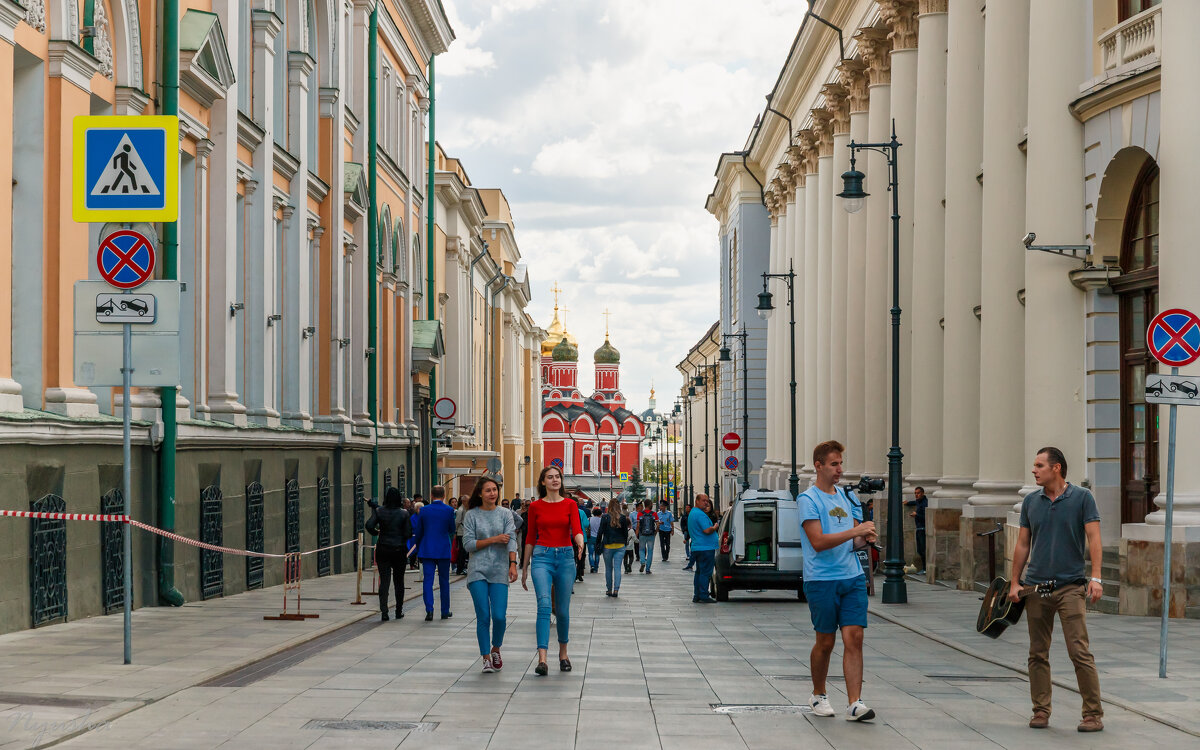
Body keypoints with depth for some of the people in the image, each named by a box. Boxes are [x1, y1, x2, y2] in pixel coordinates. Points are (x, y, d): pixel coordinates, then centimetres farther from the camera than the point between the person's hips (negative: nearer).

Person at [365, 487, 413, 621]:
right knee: (399, 581, 13)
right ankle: (399, 611, 21)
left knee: (384, 580, 0)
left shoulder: (379, 511, -5)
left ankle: (383, 611, -13)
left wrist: (376, 532, 4)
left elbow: (369, 525, -16)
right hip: (399, 549, 0)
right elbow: (409, 533, -10)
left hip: (383, 549, 0)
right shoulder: (403, 513, -7)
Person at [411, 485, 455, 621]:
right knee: (444, 581, 11)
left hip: (427, 550, 0)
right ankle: (445, 612, 17)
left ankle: (429, 610, -14)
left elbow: (418, 532, 5)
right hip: (444, 550, 0)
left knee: (428, 581, 0)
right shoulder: (449, 510, -6)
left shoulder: (424, 510, -1)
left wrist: (418, 549, 16)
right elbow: (452, 530, 3)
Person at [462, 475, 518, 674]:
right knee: (483, 616, -5)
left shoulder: (505, 514, 7)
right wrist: (494, 540, -9)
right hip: (478, 571, -1)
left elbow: (511, 540, -3)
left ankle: (495, 650, 20)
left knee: (499, 616, -6)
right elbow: (468, 544, -2)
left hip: (499, 570, 1)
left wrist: (513, 564, -16)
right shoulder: (472, 515, 3)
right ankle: (486, 658, 5)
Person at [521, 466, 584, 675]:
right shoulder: (535, 507, 5)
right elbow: (530, 538, 11)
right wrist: (525, 567, 12)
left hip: (565, 557, 1)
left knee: (563, 610, 8)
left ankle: (563, 652, 31)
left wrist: (580, 541, -33)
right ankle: (542, 659, -25)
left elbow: (576, 529, -9)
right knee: (544, 605, -18)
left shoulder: (570, 505, 5)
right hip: (542, 556, -1)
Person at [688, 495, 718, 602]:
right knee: (705, 572, -6)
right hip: (706, 548, -10)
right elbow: (707, 530, -24)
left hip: (696, 548, 10)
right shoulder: (700, 514, -16)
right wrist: (714, 527, -4)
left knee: (699, 572, 14)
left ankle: (697, 596, 16)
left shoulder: (692, 513, 17)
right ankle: (703, 596, -6)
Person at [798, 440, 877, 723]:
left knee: (854, 637, -5)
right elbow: (818, 541, -18)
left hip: (853, 577, 5)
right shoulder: (808, 500, -8)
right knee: (825, 642, 4)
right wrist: (855, 531, -22)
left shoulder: (845, 495, 13)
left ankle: (854, 704, -7)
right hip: (822, 580, -5)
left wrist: (866, 536, -2)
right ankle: (819, 695, 25)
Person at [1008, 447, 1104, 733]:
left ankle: (1093, 714, -3)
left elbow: (1093, 538, -6)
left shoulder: (1082, 498, -2)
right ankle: (1041, 711, 14)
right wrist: (1014, 583, 8)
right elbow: (1023, 544, 13)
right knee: (1038, 654, 6)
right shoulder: (1030, 502, 9)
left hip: (1070, 587, -4)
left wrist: (1096, 577, -17)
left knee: (1080, 652, -9)